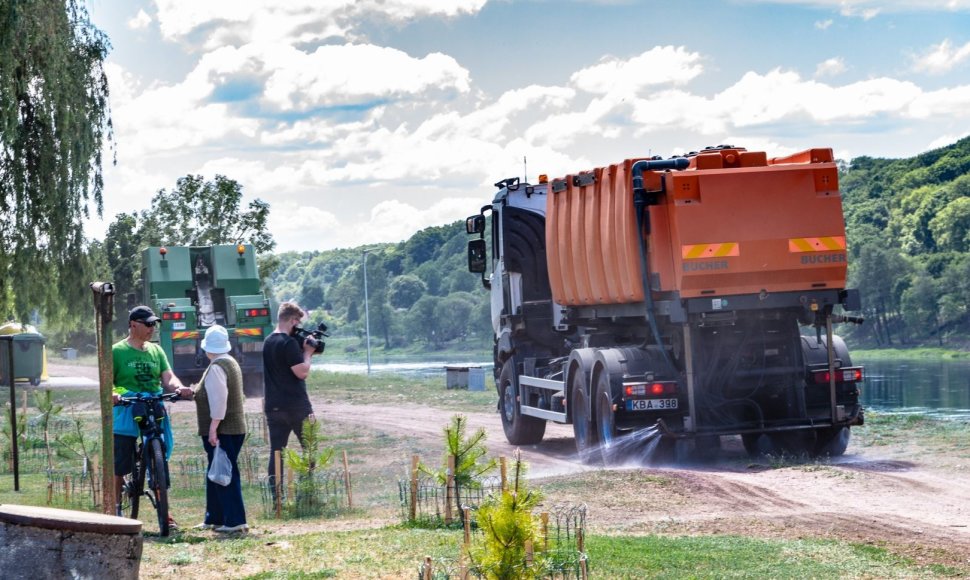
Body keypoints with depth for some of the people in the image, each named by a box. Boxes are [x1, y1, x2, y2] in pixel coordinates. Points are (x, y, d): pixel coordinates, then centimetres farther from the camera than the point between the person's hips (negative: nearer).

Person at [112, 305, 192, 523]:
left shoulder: (156, 350, 16)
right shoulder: (117, 351, 1)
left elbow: (167, 378, 7)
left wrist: (179, 388, -15)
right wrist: (112, 394, -26)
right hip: (126, 413, -4)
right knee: (120, 467, -1)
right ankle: (115, 509, 11)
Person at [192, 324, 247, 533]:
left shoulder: (216, 368, -15)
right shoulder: (231, 363, 15)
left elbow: (219, 399, -23)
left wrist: (213, 427, -23)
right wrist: (199, 391, 22)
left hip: (221, 431, -10)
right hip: (235, 428, 10)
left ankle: (234, 520, -8)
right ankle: (214, 518, 25)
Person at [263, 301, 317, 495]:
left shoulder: (268, 342, 12)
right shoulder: (289, 343, -14)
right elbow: (302, 372, -18)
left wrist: (302, 350, 10)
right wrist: (308, 352, -3)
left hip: (273, 406, 7)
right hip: (296, 405, -7)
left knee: (276, 452, 4)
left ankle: (277, 498, 1)